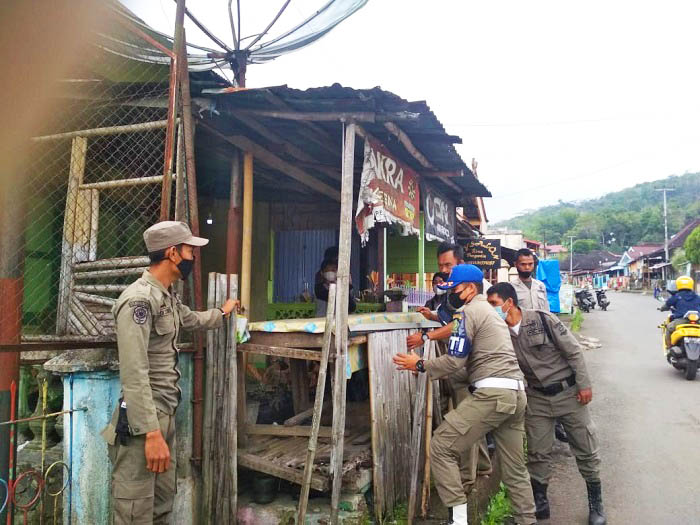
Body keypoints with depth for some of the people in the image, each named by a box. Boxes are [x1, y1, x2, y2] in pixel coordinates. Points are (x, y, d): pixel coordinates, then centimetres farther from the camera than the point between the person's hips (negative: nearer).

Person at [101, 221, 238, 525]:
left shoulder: (168, 296, 13)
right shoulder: (139, 299, -19)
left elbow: (191, 320, 36)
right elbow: (134, 374, -24)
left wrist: (222, 313, 52)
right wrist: (151, 433, -27)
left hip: (166, 414, 10)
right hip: (142, 421, -10)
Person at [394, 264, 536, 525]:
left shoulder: (470, 310, -4)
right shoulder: (488, 309, 25)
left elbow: (455, 361, -9)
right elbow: (456, 327, 41)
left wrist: (419, 365, 3)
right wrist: (425, 337, 43)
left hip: (492, 394, -10)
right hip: (516, 394, 10)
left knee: (441, 447, -4)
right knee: (515, 468, 16)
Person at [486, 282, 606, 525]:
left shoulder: (543, 319, -18)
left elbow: (573, 351, -12)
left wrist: (584, 384, -12)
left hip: (568, 391, -3)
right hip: (537, 397, 4)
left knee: (585, 448, 6)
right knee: (537, 452, 6)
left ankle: (596, 502, 25)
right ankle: (540, 501, 23)